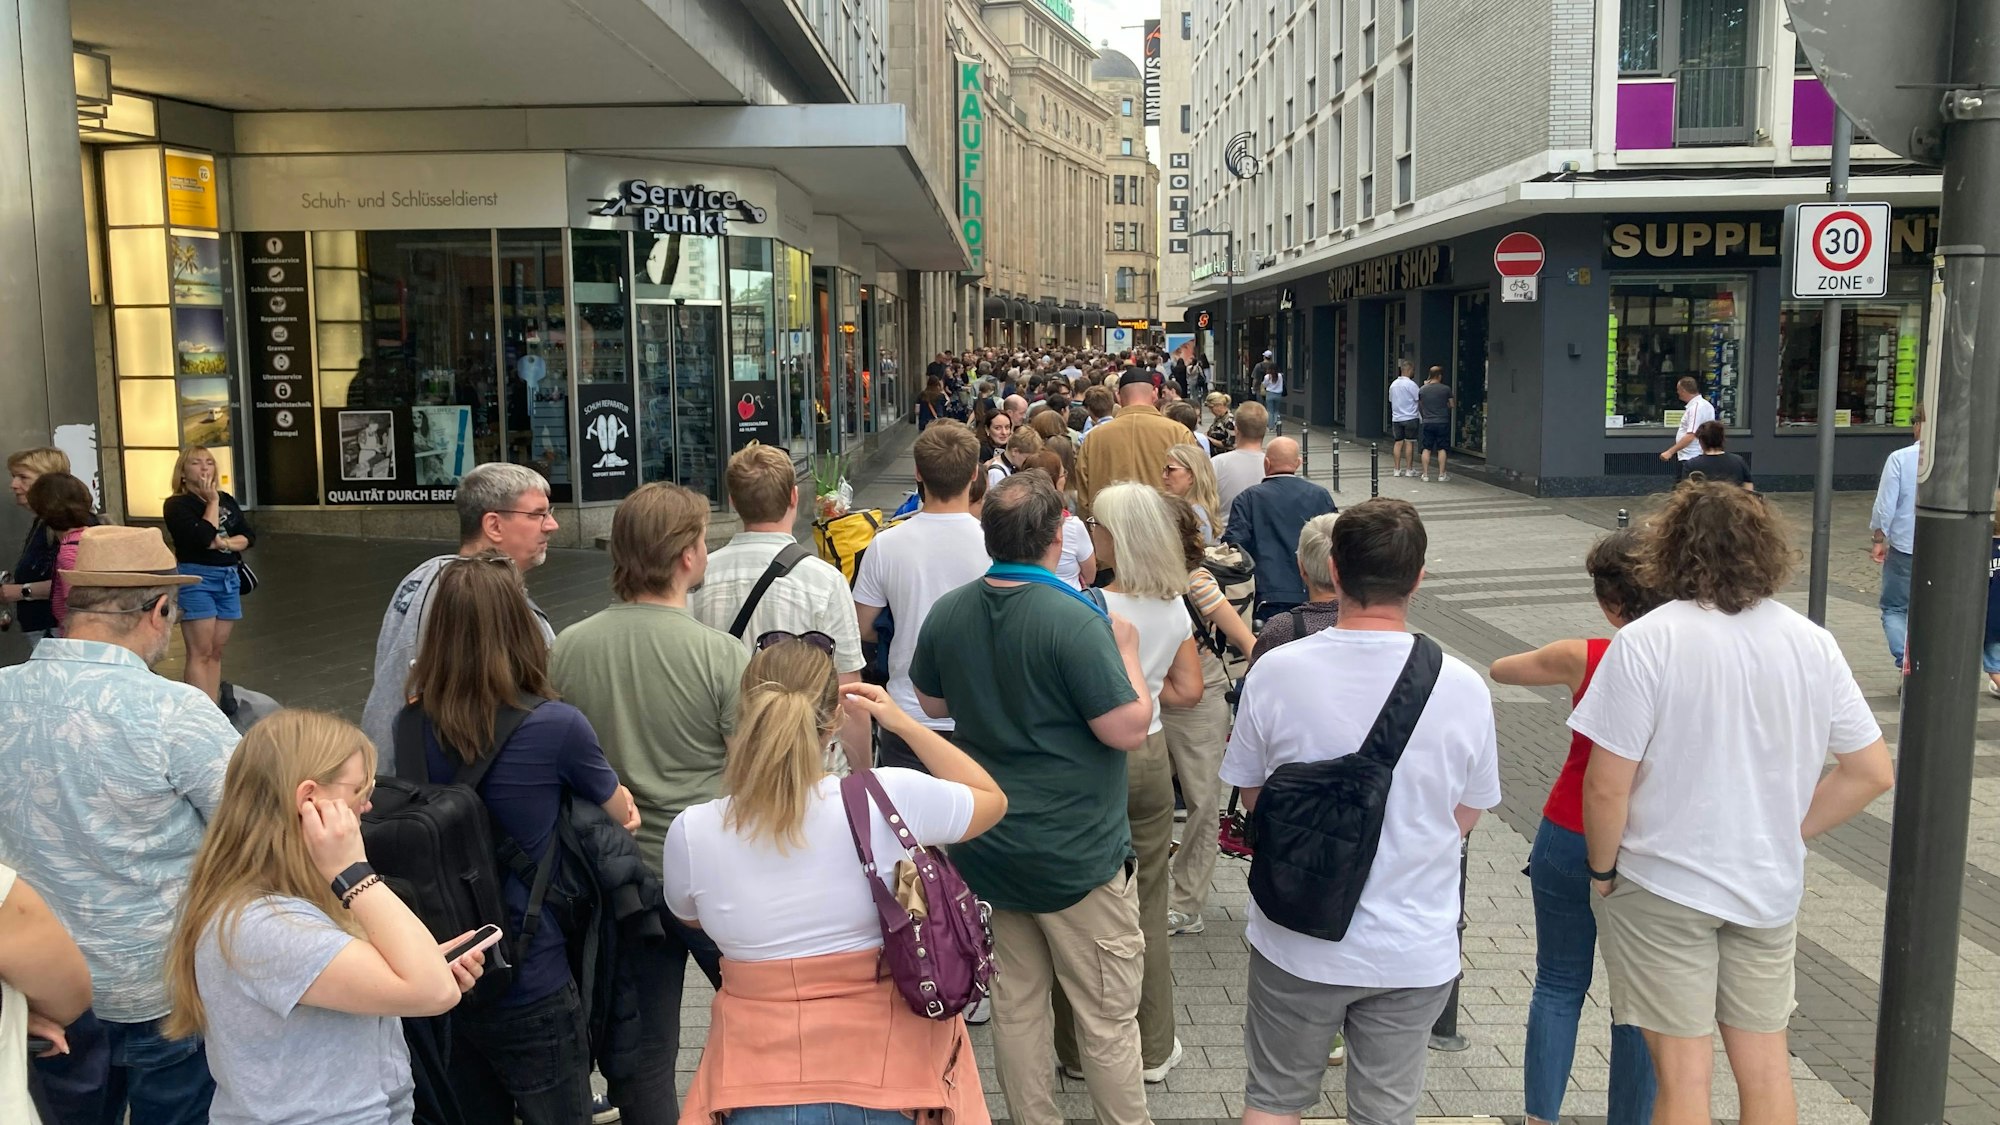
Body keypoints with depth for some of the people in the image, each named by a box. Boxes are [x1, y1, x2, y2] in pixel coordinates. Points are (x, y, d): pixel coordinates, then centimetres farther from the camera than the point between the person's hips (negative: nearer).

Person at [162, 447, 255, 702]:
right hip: (196, 578, -6)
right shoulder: (176, 505, -5)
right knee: (200, 653, -8)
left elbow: (249, 536, 7)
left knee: (216, 651, 7)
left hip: (229, 578, 6)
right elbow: (202, 537, -19)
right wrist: (212, 502, -9)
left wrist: (226, 543, -12)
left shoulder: (227, 500, 14)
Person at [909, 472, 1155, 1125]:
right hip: (1076, 853, -6)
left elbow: (932, 703, 14)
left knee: (1016, 1002, 17)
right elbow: (1129, 730, -19)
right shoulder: (1074, 620, -22)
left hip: (989, 850, 6)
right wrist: (1127, 650, -6)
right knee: (1107, 1018, 7)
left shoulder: (946, 613, -2)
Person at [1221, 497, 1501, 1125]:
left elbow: (1250, 794, -1)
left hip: (1298, 939, 0)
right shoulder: (1463, 688, -14)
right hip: (1415, 949, 1)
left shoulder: (1276, 672, -16)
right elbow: (1465, 818, 0)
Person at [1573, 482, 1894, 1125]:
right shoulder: (1813, 644, -3)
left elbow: (1607, 787, -19)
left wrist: (1602, 870, -3)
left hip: (1662, 886, -4)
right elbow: (1872, 772, 2)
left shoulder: (1645, 643, -18)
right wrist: (1788, 832, 10)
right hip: (1770, 888, 5)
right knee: (1766, 1064, 18)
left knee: (1683, 1073, 6)